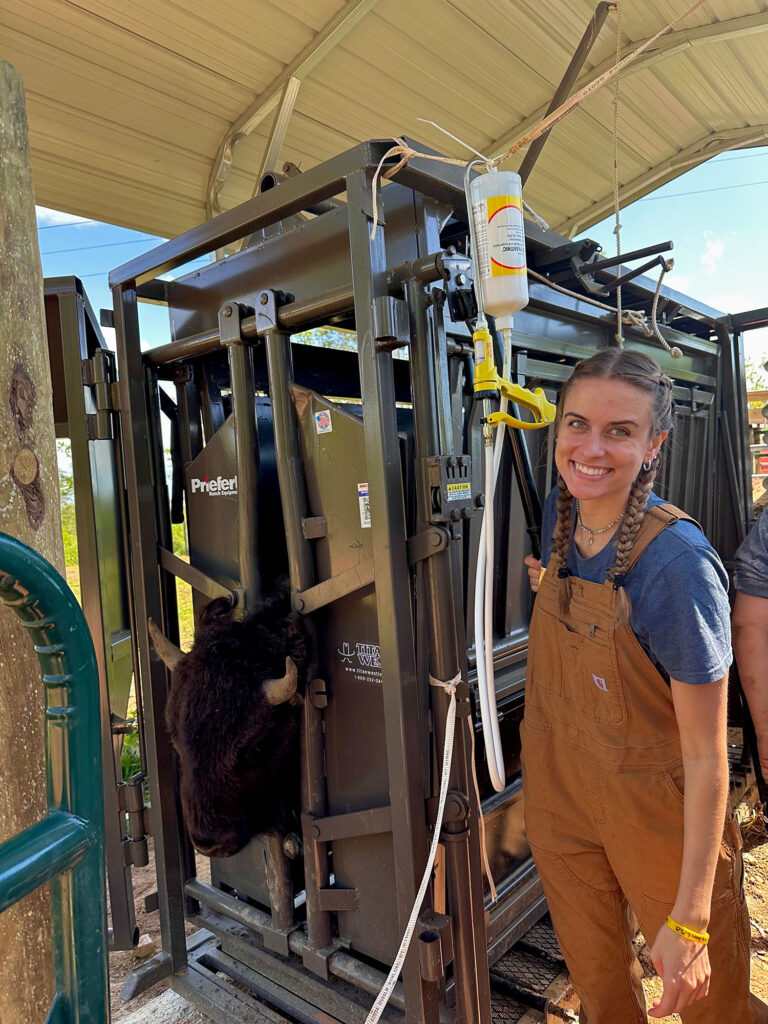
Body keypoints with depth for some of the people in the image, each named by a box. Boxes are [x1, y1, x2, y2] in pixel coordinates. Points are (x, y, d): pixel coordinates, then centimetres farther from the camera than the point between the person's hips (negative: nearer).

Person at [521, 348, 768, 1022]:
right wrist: (550, 588, -1)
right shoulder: (560, 513, -7)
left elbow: (706, 754, -22)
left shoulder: (678, 562, -27)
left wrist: (690, 918, -19)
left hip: (655, 811, -5)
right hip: (560, 792, 6)